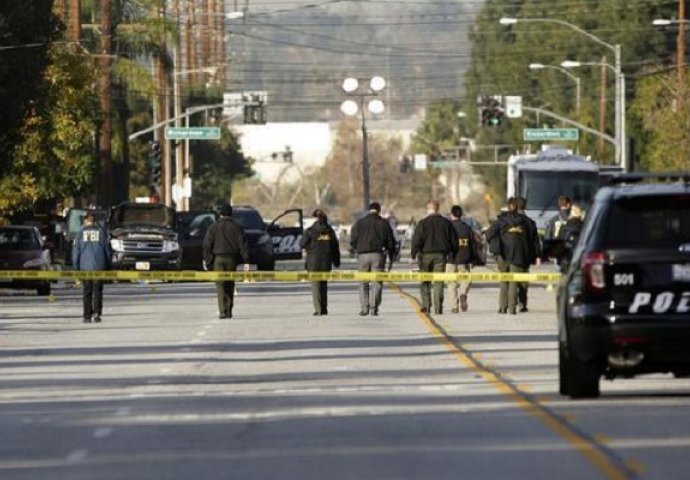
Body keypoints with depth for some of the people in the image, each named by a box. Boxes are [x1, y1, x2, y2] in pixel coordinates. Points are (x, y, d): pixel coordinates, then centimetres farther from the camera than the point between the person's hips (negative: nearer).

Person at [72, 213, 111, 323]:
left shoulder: (81, 233, 3)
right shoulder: (101, 232, 5)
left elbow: (76, 251, 1)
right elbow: (108, 250, 6)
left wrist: (76, 267, 6)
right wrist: (107, 266, 12)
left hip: (85, 267, 0)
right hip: (99, 266, 0)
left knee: (87, 292, 7)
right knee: (97, 291, 4)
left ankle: (87, 316, 5)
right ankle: (96, 313, -11)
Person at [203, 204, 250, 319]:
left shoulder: (213, 228, 1)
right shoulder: (236, 227, 2)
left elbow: (207, 245, -2)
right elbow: (243, 244, -1)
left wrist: (207, 260, 3)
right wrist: (246, 261, -1)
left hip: (218, 259, -1)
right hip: (232, 259, 1)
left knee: (220, 285, -3)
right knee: (230, 285, 12)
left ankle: (222, 312, -15)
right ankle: (228, 312, 13)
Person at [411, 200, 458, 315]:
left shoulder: (423, 223, -6)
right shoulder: (446, 222, 5)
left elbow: (417, 240, -10)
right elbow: (453, 240, 9)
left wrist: (413, 255, -6)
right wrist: (452, 254, 18)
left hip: (426, 254, -2)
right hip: (441, 255, 2)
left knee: (425, 281, 10)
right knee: (439, 282, 2)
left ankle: (426, 306, 4)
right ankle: (438, 307, -4)